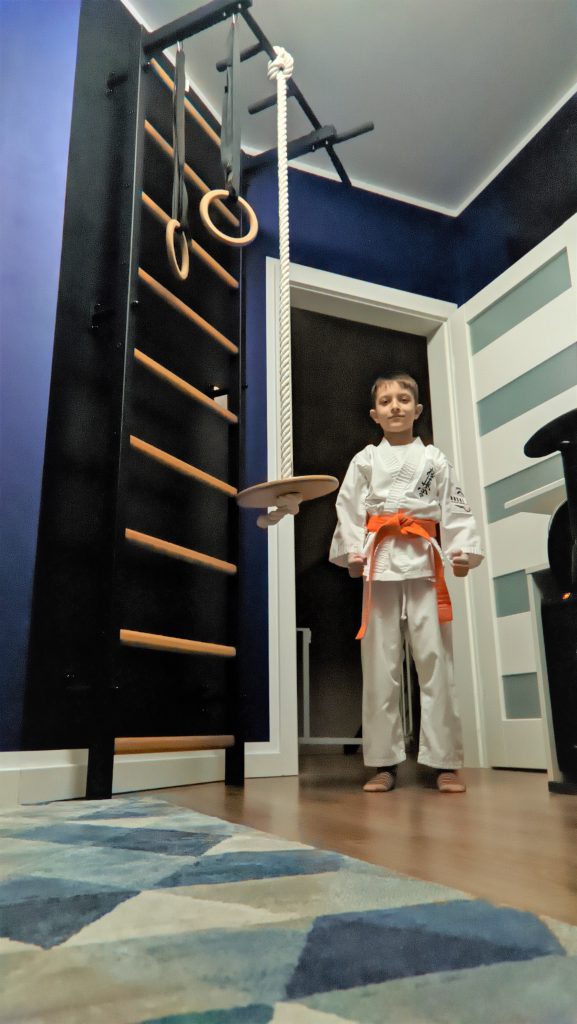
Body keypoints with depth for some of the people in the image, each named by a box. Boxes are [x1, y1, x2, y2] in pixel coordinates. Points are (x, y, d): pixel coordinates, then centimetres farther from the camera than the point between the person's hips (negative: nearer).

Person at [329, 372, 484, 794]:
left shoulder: (434, 459, 13)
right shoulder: (365, 460, 12)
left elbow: (456, 508, 6)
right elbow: (348, 509, 4)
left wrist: (464, 550, -8)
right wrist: (351, 552, -10)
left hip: (424, 562, 0)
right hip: (380, 564, 0)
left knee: (435, 661, -3)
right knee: (380, 665, 2)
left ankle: (446, 762, 7)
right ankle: (384, 763, 11)